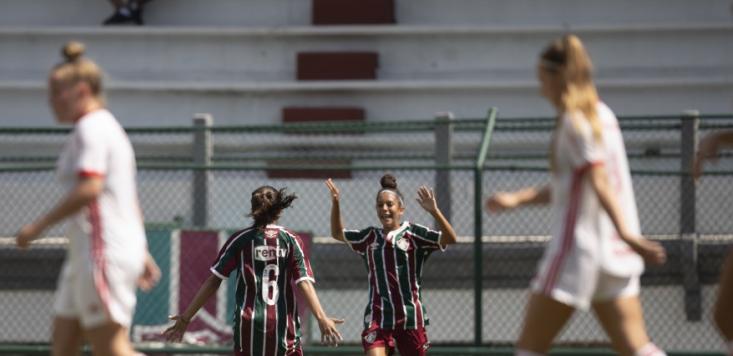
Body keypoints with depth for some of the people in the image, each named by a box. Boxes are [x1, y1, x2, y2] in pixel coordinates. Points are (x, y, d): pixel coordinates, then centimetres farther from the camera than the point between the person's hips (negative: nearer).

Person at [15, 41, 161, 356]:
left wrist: (39, 226, -18)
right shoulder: (106, 127, 20)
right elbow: (130, 202, 23)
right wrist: (142, 254, 25)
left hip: (104, 254, -10)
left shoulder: (92, 127, -11)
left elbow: (89, 188, -24)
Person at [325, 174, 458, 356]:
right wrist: (335, 204, 11)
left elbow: (450, 239, -13)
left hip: (410, 317, -2)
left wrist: (434, 211, -28)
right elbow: (337, 233, 27)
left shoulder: (413, 233, -1)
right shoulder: (370, 237, 12)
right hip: (377, 318, 2)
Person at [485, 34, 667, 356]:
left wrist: (626, 233, -30)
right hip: (614, 254, 8)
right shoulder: (602, 115, 16)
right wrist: (516, 199, 25)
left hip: (579, 246, -8)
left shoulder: (575, 121, -9)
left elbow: (599, 181, -22)